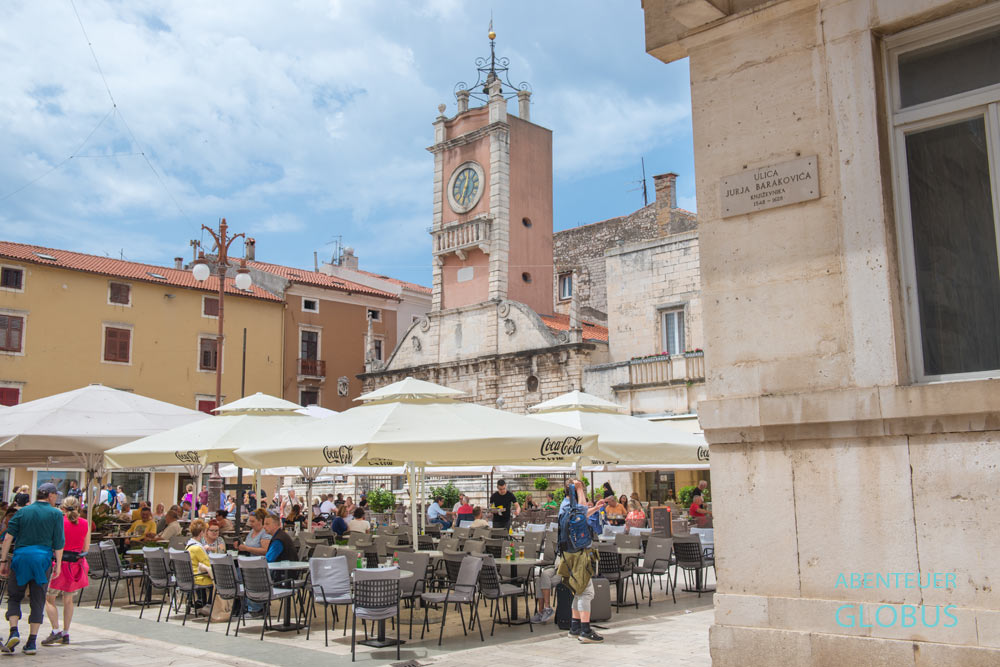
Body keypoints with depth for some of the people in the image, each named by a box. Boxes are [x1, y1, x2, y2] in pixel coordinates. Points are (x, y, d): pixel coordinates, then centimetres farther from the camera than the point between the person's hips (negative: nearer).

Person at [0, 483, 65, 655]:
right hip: (42, 558, -1)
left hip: (21, 557, 1)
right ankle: (31, 642, 6)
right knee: (37, 600, 6)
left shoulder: (22, 512, 8)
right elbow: (58, 543, -1)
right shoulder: (55, 514, 2)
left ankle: (14, 632, -4)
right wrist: (58, 564, 4)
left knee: (14, 596, 15)